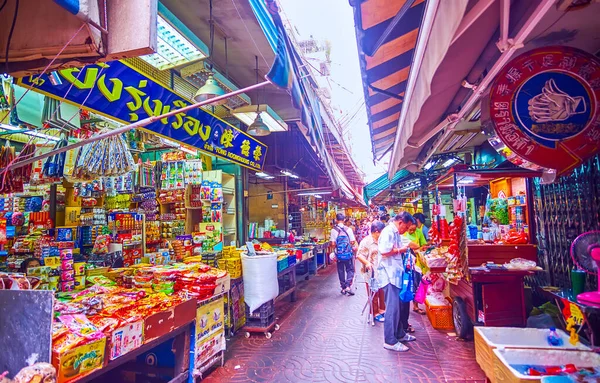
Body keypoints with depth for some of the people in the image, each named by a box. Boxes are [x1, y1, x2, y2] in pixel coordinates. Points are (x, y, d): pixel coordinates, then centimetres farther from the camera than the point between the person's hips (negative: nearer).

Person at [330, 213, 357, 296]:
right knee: (350, 270, 11)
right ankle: (348, 286, -5)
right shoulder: (348, 229, -8)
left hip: (339, 254, 1)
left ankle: (343, 288, 19)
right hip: (348, 253, -1)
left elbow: (333, 244, -9)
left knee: (341, 271, 13)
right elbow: (353, 242, -6)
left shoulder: (334, 230, -8)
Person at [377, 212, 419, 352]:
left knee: (399, 306, 17)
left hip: (395, 274, 10)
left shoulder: (395, 233, 16)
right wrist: (400, 250, -13)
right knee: (392, 307, -6)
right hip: (388, 274, -10)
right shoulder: (388, 232, -15)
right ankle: (390, 341, 3)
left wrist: (403, 249, 9)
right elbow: (384, 251, -26)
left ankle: (399, 334, 31)